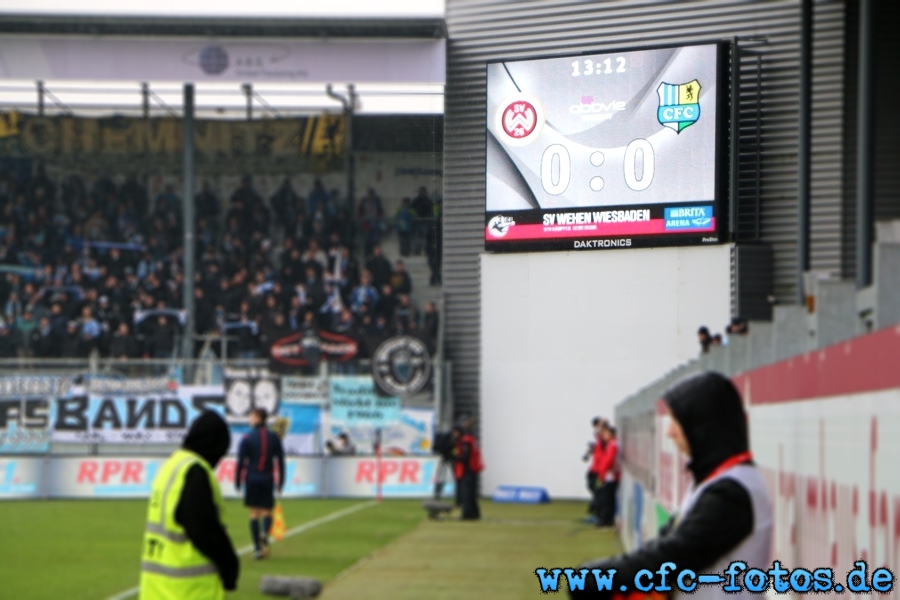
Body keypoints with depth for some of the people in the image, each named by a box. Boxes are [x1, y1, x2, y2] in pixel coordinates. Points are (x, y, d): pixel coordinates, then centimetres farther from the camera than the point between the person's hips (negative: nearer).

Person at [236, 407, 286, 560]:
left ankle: (257, 548, 2)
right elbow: (280, 461, 5)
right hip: (268, 479, 2)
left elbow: (241, 461, -6)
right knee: (267, 511, 10)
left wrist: (237, 482, 1)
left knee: (254, 513, 5)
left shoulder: (247, 438, -5)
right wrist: (281, 482, 11)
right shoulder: (274, 437, 3)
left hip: (251, 478, -2)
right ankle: (265, 533, -21)